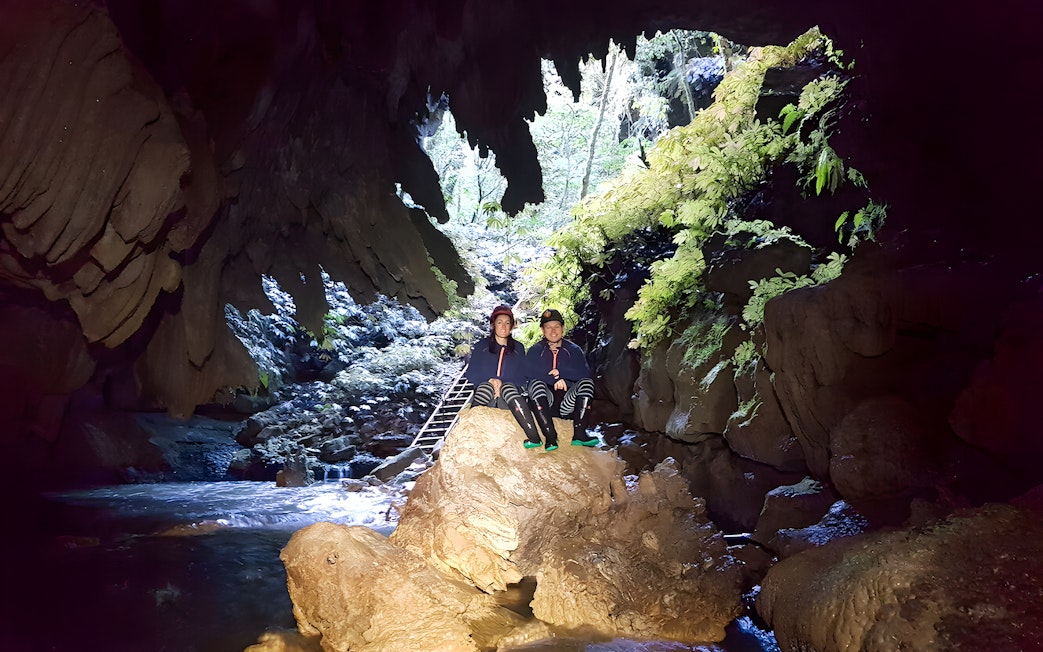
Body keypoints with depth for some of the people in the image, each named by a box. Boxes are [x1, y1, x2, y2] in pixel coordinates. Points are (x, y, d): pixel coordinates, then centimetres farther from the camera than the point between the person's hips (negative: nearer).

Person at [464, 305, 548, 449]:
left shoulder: (518, 348, 18)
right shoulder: (482, 345, 15)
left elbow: (523, 377, 9)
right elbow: (471, 373, 7)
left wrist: (502, 383, -9)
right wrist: (490, 381, -11)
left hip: (508, 398, 0)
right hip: (484, 393, 0)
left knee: (508, 387, -35)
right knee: (486, 387, -34)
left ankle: (534, 437, -47)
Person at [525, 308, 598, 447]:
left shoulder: (573, 350, 13)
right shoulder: (535, 351, 11)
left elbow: (585, 373, -4)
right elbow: (529, 372, -9)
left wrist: (560, 372, -13)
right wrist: (555, 380, -17)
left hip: (567, 403, 1)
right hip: (544, 402, -1)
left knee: (586, 382, -22)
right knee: (536, 383, -29)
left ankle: (579, 433, -31)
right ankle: (550, 435, -38)